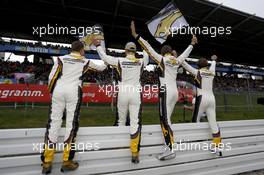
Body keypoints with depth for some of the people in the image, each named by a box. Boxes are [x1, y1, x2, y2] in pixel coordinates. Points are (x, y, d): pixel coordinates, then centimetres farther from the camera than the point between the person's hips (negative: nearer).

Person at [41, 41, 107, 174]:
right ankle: (67, 162, 8)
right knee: (71, 123, 2)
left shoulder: (61, 59, 15)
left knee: (54, 122, 5)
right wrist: (105, 65, 54)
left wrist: (52, 91, 19)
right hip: (73, 90, -2)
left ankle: (47, 162, 9)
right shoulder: (85, 61, 14)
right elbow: (99, 68, 32)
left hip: (58, 89, 3)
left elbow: (51, 77, 7)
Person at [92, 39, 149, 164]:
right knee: (135, 122, 0)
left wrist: (97, 45, 27)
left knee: (121, 120, 16)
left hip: (122, 93, 0)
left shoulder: (119, 61, -2)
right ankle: (134, 154, 3)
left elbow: (104, 57, 11)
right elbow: (146, 58, 26)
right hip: (136, 93, 0)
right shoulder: (141, 62, 2)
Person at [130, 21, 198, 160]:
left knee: (165, 120, -8)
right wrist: (192, 44, 51)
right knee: (166, 119, 10)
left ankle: (170, 150, -7)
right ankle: (169, 147, 14)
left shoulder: (162, 59, -1)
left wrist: (136, 35, 0)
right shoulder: (177, 61, 15)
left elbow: (148, 48, -3)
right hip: (175, 92, 7)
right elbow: (185, 53, 32)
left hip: (166, 91, -7)